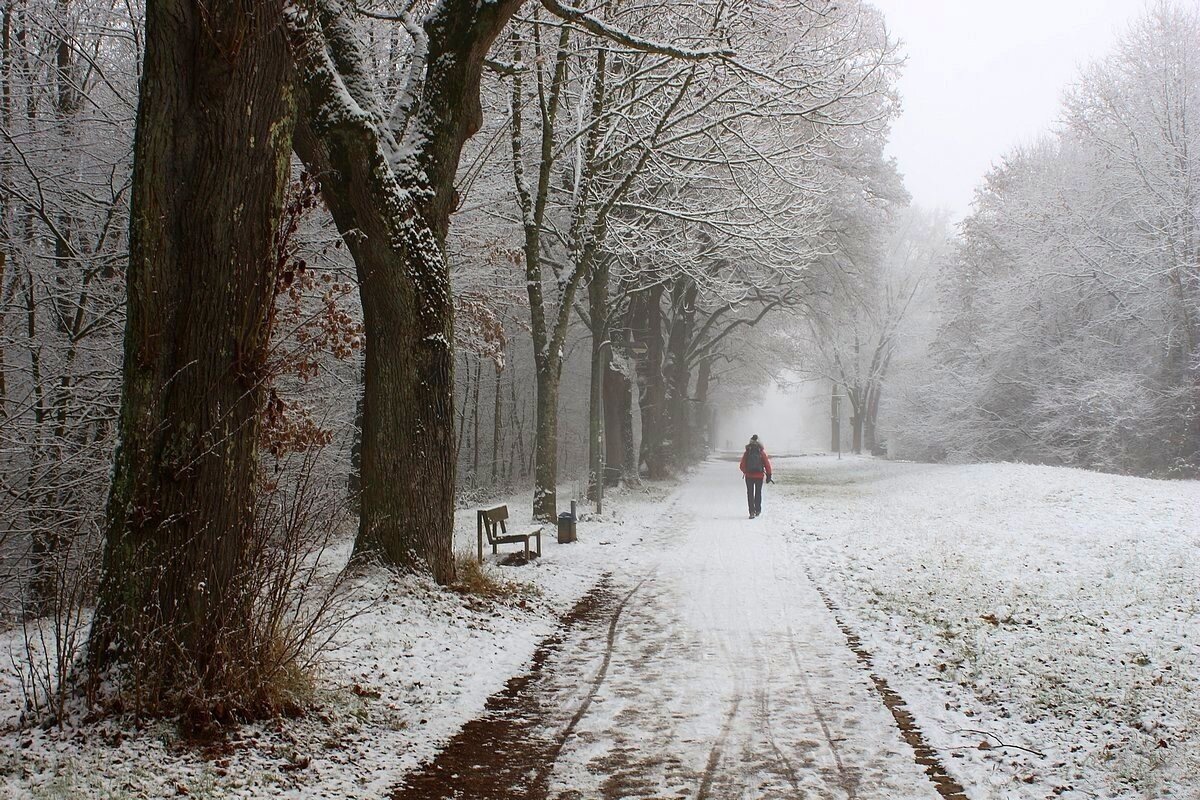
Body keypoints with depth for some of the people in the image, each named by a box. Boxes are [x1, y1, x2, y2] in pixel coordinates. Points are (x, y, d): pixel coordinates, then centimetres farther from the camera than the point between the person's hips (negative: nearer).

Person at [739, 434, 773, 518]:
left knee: (750, 494, 4)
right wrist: (768, 476, 5)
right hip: (759, 476, 1)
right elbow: (767, 465, -2)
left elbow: (742, 466, -1)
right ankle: (758, 510, 26)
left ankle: (752, 512, -6)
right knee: (758, 493, 18)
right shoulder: (762, 453, -2)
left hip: (749, 476, -1)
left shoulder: (747, 453, -2)